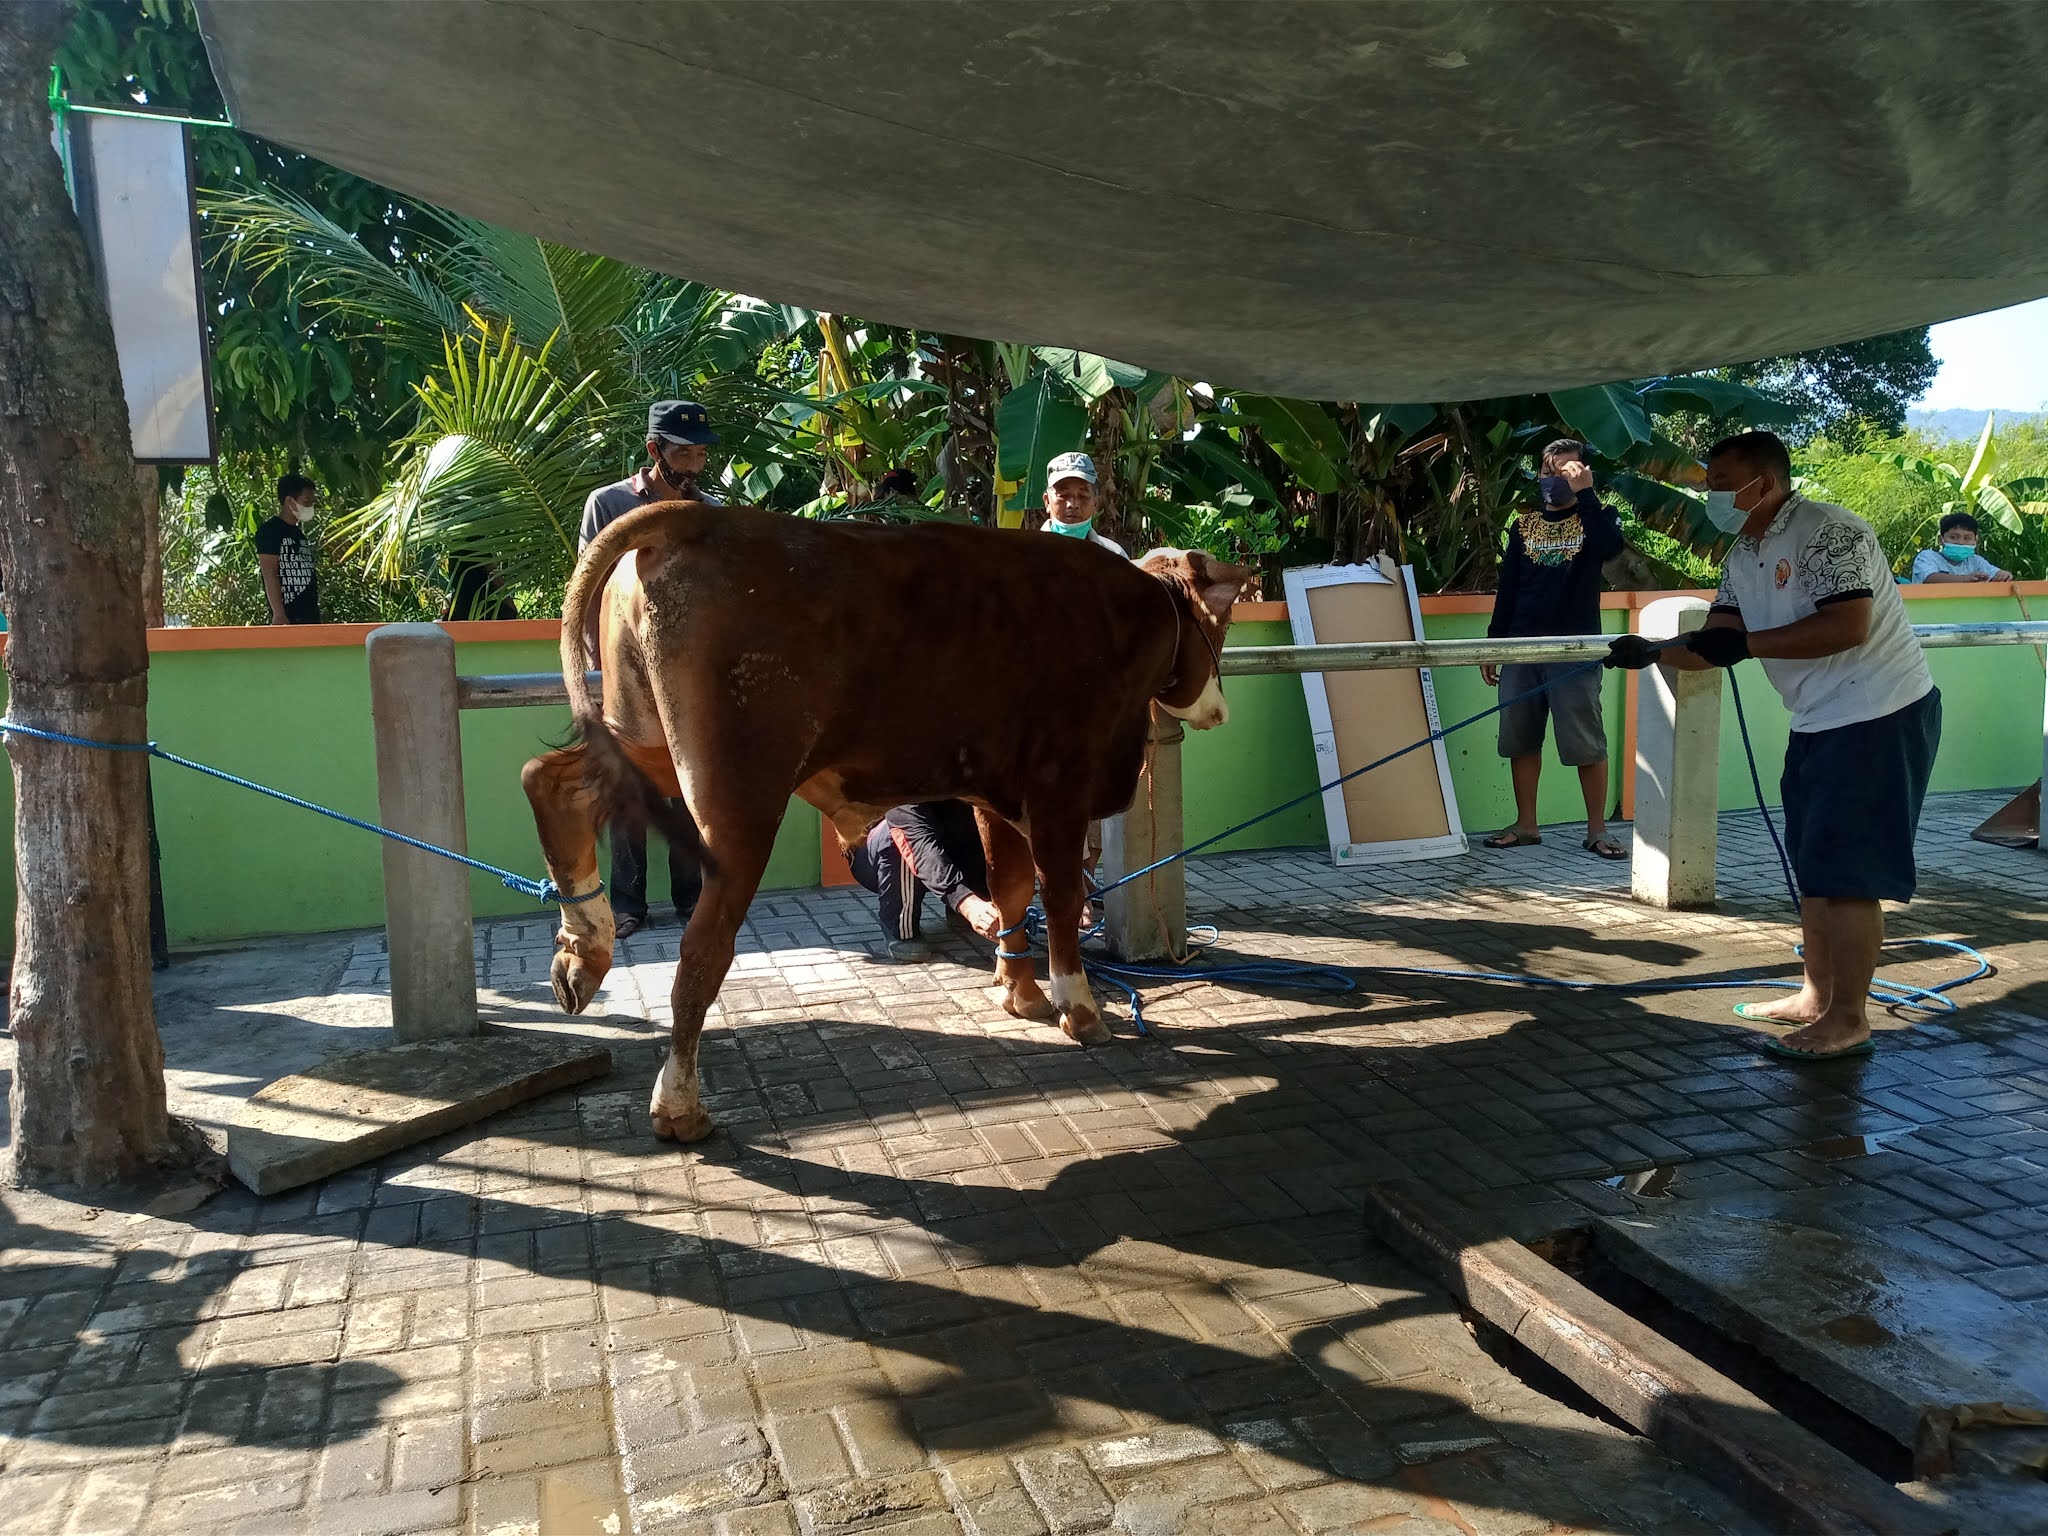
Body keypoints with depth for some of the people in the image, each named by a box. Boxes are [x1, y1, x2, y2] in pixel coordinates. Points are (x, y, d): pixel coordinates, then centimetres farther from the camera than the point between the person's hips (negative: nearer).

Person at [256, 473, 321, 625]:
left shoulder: (300, 534, 20)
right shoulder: (270, 531, -3)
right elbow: (270, 575, -11)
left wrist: (317, 616, 15)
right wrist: (279, 615, -19)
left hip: (310, 616, 8)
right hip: (287, 617, -8)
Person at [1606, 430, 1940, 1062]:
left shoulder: (1828, 531, -18)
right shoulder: (1743, 555, 10)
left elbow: (1847, 626, -28)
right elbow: (1715, 645, 7)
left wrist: (1745, 643, -26)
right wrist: (1653, 652, -9)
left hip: (1880, 715, -10)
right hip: (1819, 721, 10)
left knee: (1845, 870, -7)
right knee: (1811, 865, 14)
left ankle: (1849, 1018, 2)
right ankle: (1817, 996, 26)